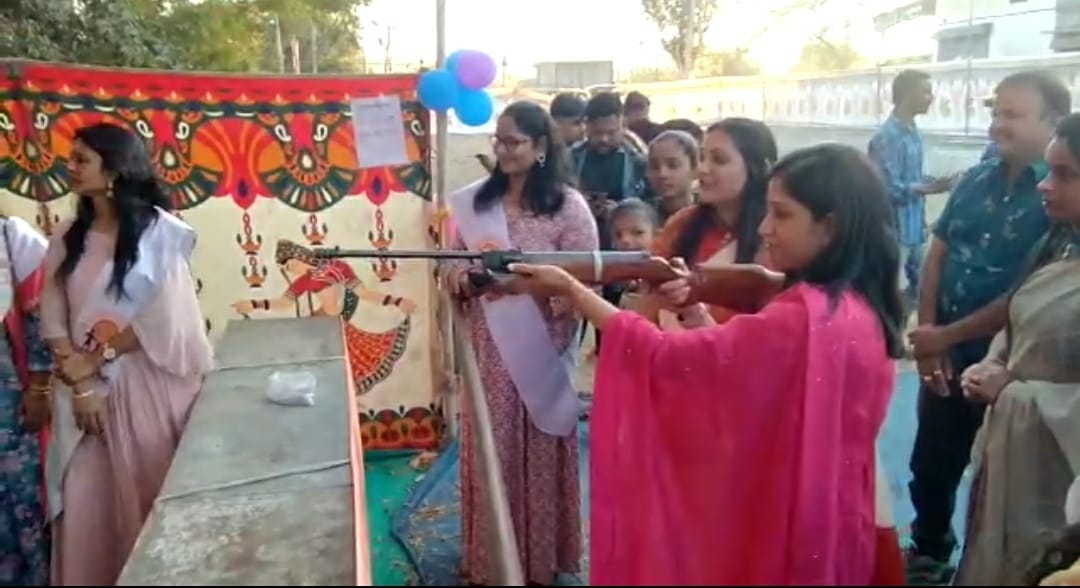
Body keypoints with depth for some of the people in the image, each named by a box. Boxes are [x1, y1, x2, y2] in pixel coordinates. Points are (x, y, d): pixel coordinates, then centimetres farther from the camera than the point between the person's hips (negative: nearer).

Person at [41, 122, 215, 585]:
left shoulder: (160, 231, -7)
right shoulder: (68, 238, 7)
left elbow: (164, 318, -12)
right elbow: (53, 318, 1)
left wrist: (96, 358, -10)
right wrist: (79, 381, -11)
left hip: (149, 383, -4)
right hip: (87, 387, 4)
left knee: (154, 495, 5)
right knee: (86, 503, 7)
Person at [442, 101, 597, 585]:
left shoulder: (569, 206, -7)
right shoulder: (472, 202, 6)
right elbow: (453, 267, 11)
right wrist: (459, 280, -11)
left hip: (539, 353, -3)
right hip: (486, 351, 4)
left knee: (539, 456, 9)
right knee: (491, 454, 12)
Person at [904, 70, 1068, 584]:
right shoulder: (975, 181, 4)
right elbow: (936, 258, 6)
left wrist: (946, 336, -12)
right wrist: (927, 335, -4)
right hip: (946, 354, 6)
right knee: (930, 464, 18)